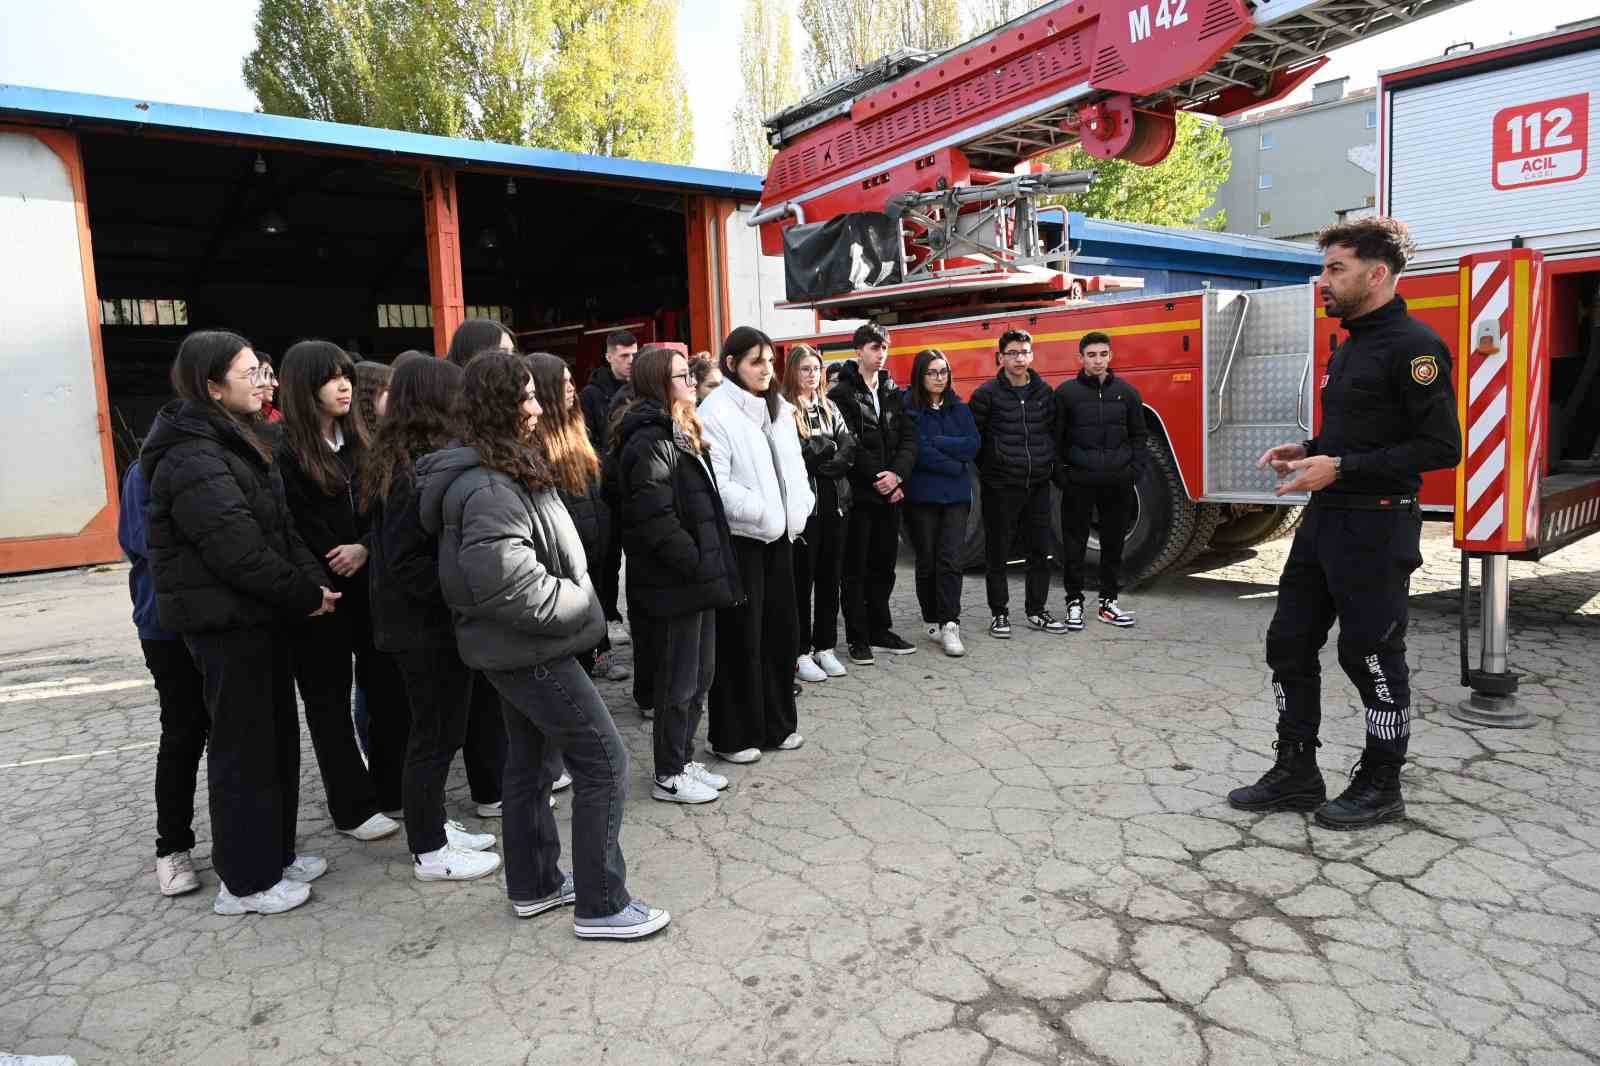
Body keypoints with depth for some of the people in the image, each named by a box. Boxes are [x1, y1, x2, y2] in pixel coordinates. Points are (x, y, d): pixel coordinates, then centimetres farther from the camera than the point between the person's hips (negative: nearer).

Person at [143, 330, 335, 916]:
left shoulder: (234, 444, 14)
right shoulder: (192, 461, -19)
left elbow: (280, 527, 12)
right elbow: (239, 550, -24)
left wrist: (313, 581, 0)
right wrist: (305, 595, -14)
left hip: (259, 615, 10)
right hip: (225, 621, -10)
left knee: (278, 736, 16)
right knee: (244, 748, 1)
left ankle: (275, 852, 31)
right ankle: (245, 881, 15)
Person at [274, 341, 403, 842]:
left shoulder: (359, 440, 9)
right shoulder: (287, 452, -9)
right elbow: (300, 530, -12)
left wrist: (365, 549, -13)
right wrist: (340, 565, -7)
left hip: (370, 586, 6)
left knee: (390, 687, 8)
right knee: (330, 699, 6)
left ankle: (393, 789, 23)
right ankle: (353, 808, 15)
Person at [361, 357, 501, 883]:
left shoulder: (402, 460, 9)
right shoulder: (423, 469, -21)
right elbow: (407, 562, -24)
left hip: (424, 622, 9)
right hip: (429, 626, -9)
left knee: (437, 730, 19)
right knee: (435, 734, 3)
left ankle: (433, 826, 33)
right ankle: (429, 852, 17)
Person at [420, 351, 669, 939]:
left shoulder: (501, 469, 10)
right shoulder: (489, 488, -24)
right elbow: (508, 585, -30)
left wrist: (574, 596, 8)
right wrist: (578, 602, -16)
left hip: (514, 647, 10)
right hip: (531, 649, -10)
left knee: (530, 759, 18)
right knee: (604, 761, -4)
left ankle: (533, 885, 33)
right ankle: (601, 905, 5)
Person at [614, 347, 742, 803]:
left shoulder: (679, 433, 15)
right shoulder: (650, 441, -18)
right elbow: (656, 519, -24)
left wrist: (710, 567, 12)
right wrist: (699, 564, -17)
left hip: (695, 578, 10)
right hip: (675, 584, -10)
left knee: (699, 677, 17)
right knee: (678, 682, 3)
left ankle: (684, 760, 31)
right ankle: (669, 776, 17)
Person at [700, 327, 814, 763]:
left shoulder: (778, 407, 12)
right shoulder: (717, 411, -12)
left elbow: (793, 465, 17)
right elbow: (715, 484, -19)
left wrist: (799, 508, 1)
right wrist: (762, 510, -19)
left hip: (778, 534, 8)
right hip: (739, 537, -7)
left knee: (781, 629, 13)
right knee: (740, 637, 0)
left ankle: (776, 723, 27)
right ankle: (732, 735, 13)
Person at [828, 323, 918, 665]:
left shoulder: (892, 392, 13)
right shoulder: (842, 393, -4)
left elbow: (908, 438, 6)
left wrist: (896, 473, -11)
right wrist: (877, 478, -14)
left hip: (889, 492, 6)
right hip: (858, 494, -5)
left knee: (884, 565, 12)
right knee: (855, 568, 2)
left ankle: (880, 629, 23)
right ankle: (857, 637, 10)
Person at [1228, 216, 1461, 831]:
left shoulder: (1412, 346, -13)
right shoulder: (1352, 346, 15)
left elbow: (1440, 447, -19)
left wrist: (1342, 468, -22)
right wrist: (1309, 451, 9)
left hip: (1376, 527, -9)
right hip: (1325, 520, 9)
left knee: (1372, 656, 2)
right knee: (1290, 643, 10)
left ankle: (1380, 788, 18)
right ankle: (1296, 774, 21)